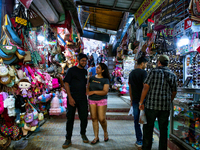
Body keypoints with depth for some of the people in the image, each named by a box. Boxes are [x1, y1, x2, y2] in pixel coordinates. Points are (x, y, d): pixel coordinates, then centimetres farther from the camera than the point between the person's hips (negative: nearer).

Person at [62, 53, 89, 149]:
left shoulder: (85, 72, 13)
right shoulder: (71, 70, -2)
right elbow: (66, 84, -7)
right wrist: (70, 97, -13)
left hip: (83, 99, 4)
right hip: (72, 98, -4)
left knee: (84, 117, 8)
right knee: (70, 118, 3)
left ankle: (83, 134, 31)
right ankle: (68, 139, 14)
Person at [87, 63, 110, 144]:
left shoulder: (105, 80, -5)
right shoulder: (92, 78, 8)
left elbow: (105, 92, -13)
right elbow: (88, 87, 15)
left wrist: (94, 92, -14)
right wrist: (88, 92, -6)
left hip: (101, 101, -4)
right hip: (92, 100, 4)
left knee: (102, 119, -3)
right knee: (94, 118, 4)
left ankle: (105, 132, 27)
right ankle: (96, 137, 14)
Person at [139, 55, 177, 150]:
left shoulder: (153, 72, -4)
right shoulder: (172, 75, 9)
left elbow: (146, 87, -12)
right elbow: (174, 92, 15)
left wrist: (141, 102, -7)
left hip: (151, 105, -3)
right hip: (165, 107, 4)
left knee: (148, 128, 7)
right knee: (163, 130, 13)